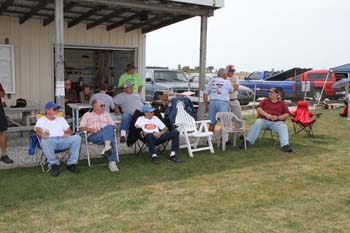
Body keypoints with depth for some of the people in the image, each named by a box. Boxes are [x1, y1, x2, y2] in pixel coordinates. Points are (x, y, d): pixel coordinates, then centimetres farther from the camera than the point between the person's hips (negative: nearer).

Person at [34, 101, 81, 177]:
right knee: (44, 141, -40)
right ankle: (54, 164, -23)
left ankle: (71, 163, -20)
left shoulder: (61, 119, 30)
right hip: (50, 140, -3)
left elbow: (68, 130, 25)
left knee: (77, 137, -24)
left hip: (63, 140, 3)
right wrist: (42, 134, -30)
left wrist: (68, 134, -2)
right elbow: (38, 129, -5)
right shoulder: (41, 120, 16)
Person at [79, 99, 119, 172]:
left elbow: (112, 126, 19)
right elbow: (81, 128, 10)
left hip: (107, 134, 3)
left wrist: (110, 130, -5)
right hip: (93, 136, -3)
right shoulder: (87, 115, 20)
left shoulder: (106, 114, 29)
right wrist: (91, 129, -8)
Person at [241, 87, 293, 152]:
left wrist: (278, 117, -11)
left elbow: (287, 115, 9)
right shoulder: (265, 101, 22)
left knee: (283, 127, -30)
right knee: (257, 124, -31)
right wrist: (266, 114, -14)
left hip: (276, 122, 0)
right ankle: (248, 141, -38)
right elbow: (258, 108, 6)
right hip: (263, 120, 0)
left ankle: (285, 145, -44)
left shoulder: (282, 104, 18)